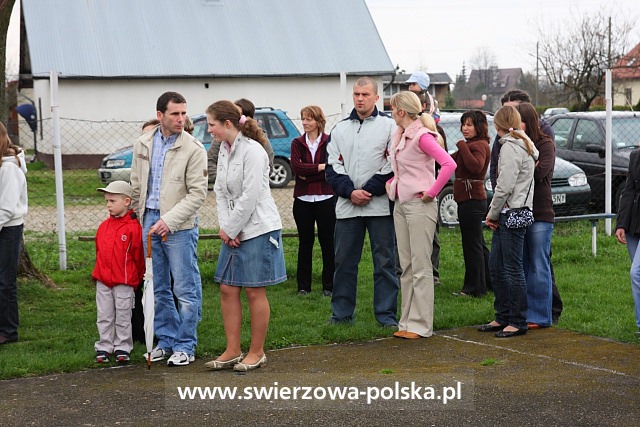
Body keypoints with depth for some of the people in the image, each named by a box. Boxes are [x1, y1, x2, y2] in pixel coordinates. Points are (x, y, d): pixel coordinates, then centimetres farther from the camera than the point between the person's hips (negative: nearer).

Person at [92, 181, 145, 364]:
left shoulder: (133, 227, -10)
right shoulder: (104, 226, 7)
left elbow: (138, 256, -5)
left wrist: (136, 279, 0)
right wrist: (98, 272, 17)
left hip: (124, 282, -5)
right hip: (102, 280, 5)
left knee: (123, 317, 5)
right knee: (104, 317, 10)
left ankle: (122, 348, 15)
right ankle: (104, 348, 18)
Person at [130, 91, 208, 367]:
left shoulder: (194, 149, -10)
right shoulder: (143, 144, 6)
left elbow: (197, 194, -13)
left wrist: (169, 221, -20)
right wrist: (137, 218, 16)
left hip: (179, 226, -5)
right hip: (148, 220, 5)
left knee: (186, 289, 0)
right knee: (157, 288, 12)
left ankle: (185, 346, 10)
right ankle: (166, 340, 24)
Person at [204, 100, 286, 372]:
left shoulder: (252, 151, -16)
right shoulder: (224, 150, 10)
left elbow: (249, 198, -18)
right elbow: (220, 191, 10)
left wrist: (231, 230, -12)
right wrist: (224, 227, -2)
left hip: (257, 229, -8)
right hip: (233, 231, 8)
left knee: (254, 292, 1)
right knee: (228, 290, 8)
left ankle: (257, 353, 13)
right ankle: (233, 351, 17)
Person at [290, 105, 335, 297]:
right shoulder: (297, 143, 8)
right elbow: (296, 167, -8)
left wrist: (307, 175, -11)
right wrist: (320, 167, -14)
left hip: (325, 198, -2)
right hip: (303, 200, 3)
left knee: (327, 242, 2)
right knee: (305, 242, 8)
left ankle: (329, 286, 9)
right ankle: (303, 286, 14)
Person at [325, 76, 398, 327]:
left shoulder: (389, 126, 2)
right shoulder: (340, 129, 14)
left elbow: (393, 165, -5)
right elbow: (333, 167, 8)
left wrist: (369, 190, -12)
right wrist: (350, 191, -8)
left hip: (380, 205, -3)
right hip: (347, 207, 4)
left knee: (385, 261, 0)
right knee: (344, 261, 7)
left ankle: (386, 314, 7)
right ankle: (342, 313, 16)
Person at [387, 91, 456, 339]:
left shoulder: (422, 136, -14)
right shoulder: (400, 136, 13)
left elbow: (449, 164, -24)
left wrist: (432, 191, -20)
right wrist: (391, 184, 12)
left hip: (420, 205, -9)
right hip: (400, 204, 9)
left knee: (421, 267, -4)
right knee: (406, 266, 12)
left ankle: (421, 325, 1)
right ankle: (408, 322, 18)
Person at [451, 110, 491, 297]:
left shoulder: (480, 145, -13)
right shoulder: (470, 145, 19)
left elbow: (476, 166, -30)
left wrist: (462, 146, -24)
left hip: (472, 199, -11)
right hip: (469, 199, 11)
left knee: (472, 244, -5)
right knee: (478, 244, 17)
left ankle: (475, 287, 1)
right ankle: (490, 281, 26)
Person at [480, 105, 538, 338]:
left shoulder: (510, 147, -13)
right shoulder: (524, 145, 17)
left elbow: (504, 187, -18)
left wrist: (493, 213, -7)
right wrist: (494, 213, 11)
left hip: (512, 212, -10)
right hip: (507, 214, 10)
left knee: (513, 268, -5)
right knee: (496, 266, 13)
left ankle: (518, 321, 0)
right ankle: (503, 317, 20)